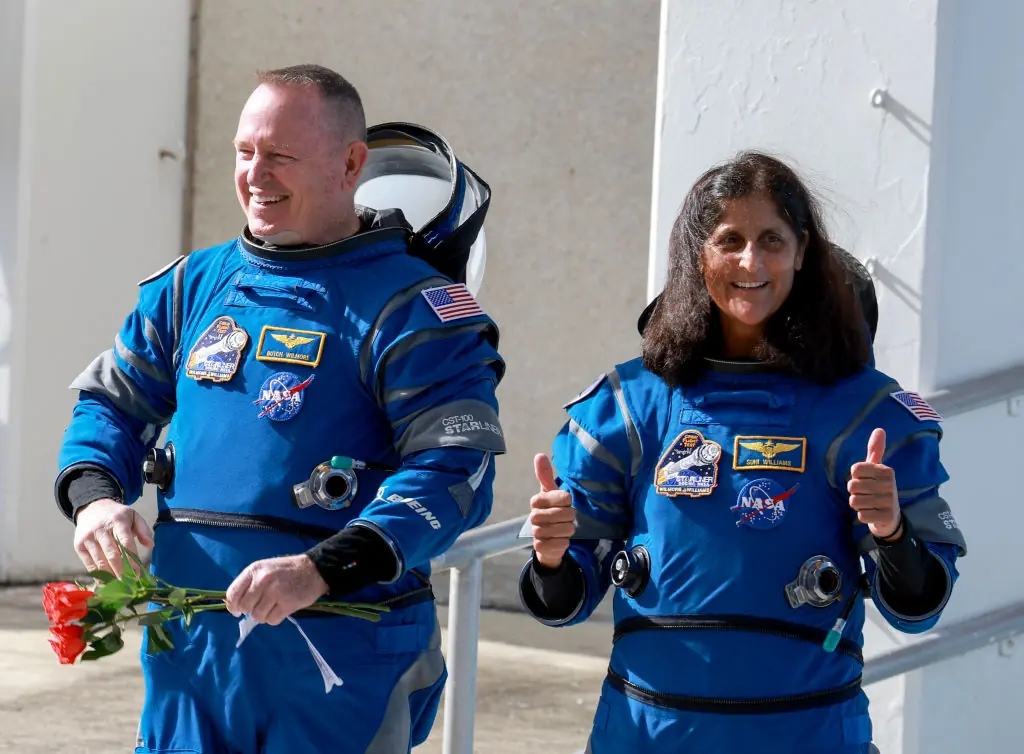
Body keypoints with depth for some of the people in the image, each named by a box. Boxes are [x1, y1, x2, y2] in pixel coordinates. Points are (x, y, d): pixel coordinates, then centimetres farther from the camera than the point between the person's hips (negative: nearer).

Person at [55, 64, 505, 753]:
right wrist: (95, 495, -5)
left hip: (337, 659, -5)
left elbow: (455, 471, -16)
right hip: (188, 650, 5)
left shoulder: (408, 305, -7)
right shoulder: (194, 286, 13)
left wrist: (324, 569, -28)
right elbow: (114, 403, 19)